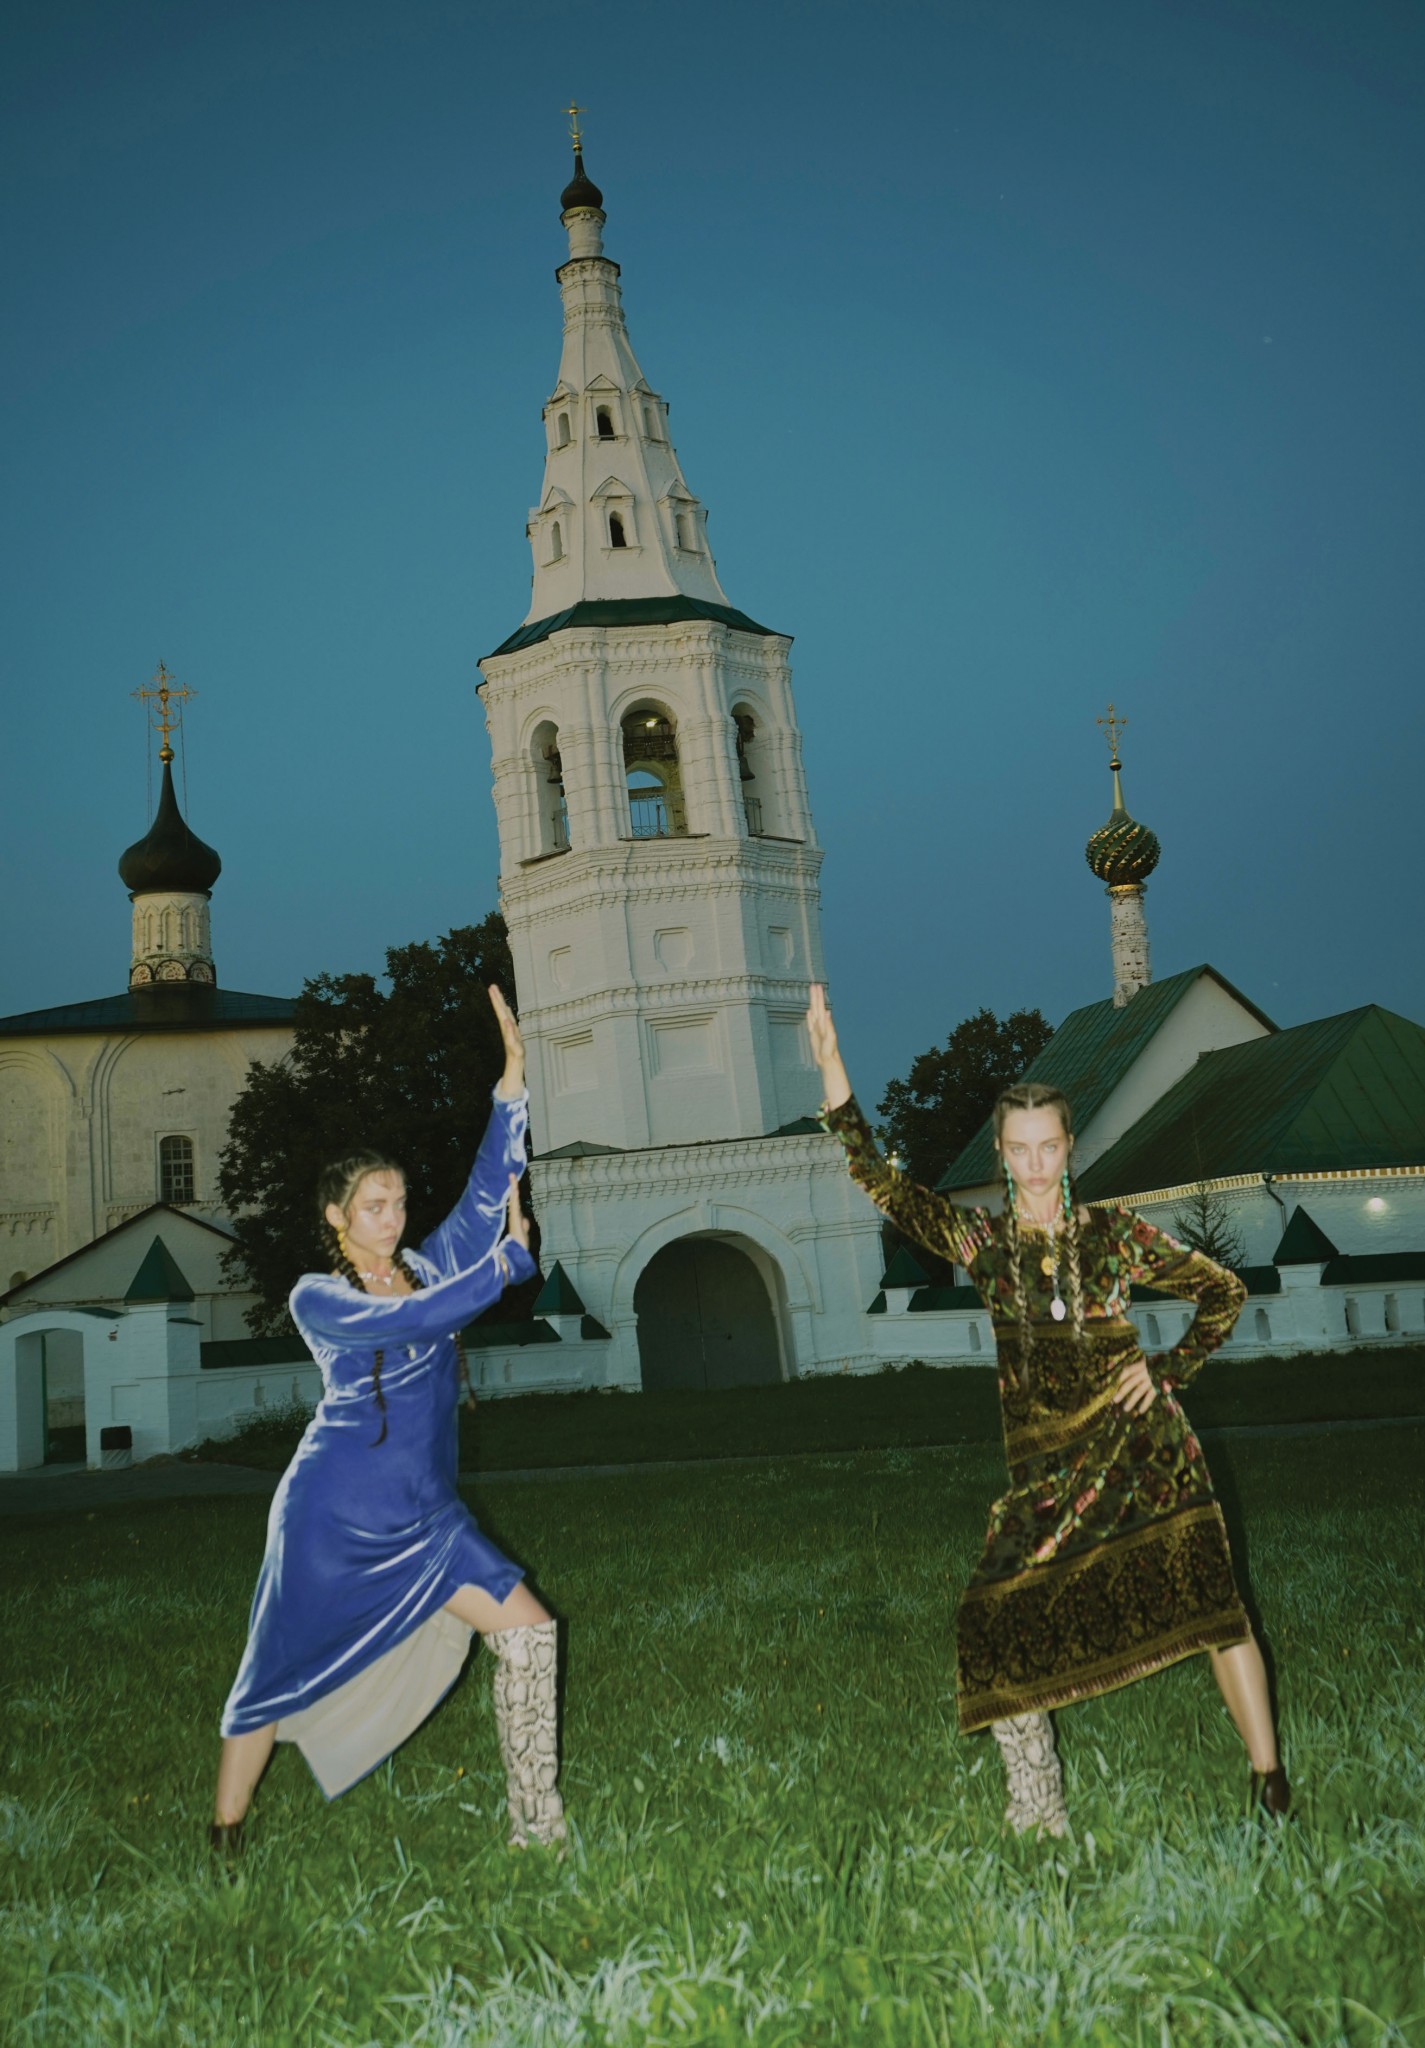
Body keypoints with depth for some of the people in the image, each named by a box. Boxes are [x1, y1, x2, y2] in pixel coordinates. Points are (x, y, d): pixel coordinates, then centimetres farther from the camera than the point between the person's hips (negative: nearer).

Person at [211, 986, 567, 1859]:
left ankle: (538, 1827, 0)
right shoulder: (317, 1298, -6)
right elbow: (404, 1320, -23)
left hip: (425, 1517, 5)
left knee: (529, 1631, -7)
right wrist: (507, 1261, -19)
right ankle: (224, 1841, 24)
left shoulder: (431, 1267, 6)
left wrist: (514, 1075, -11)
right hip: (334, 1515, -5)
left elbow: (491, 1183, -3)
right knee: (286, 1673, 6)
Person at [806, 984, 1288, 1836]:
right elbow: (883, 1182, -9)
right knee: (999, 1615, -4)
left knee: (1211, 1600, -8)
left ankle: (1271, 1786, 4)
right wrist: (832, 1067, -18)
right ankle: (1039, 1821, 9)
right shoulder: (982, 1241, 2)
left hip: (1142, 1447, -2)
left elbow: (1224, 1292, 10)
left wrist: (1170, 1370, -2)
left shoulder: (1114, 1234, 0)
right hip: (1046, 1469, 2)